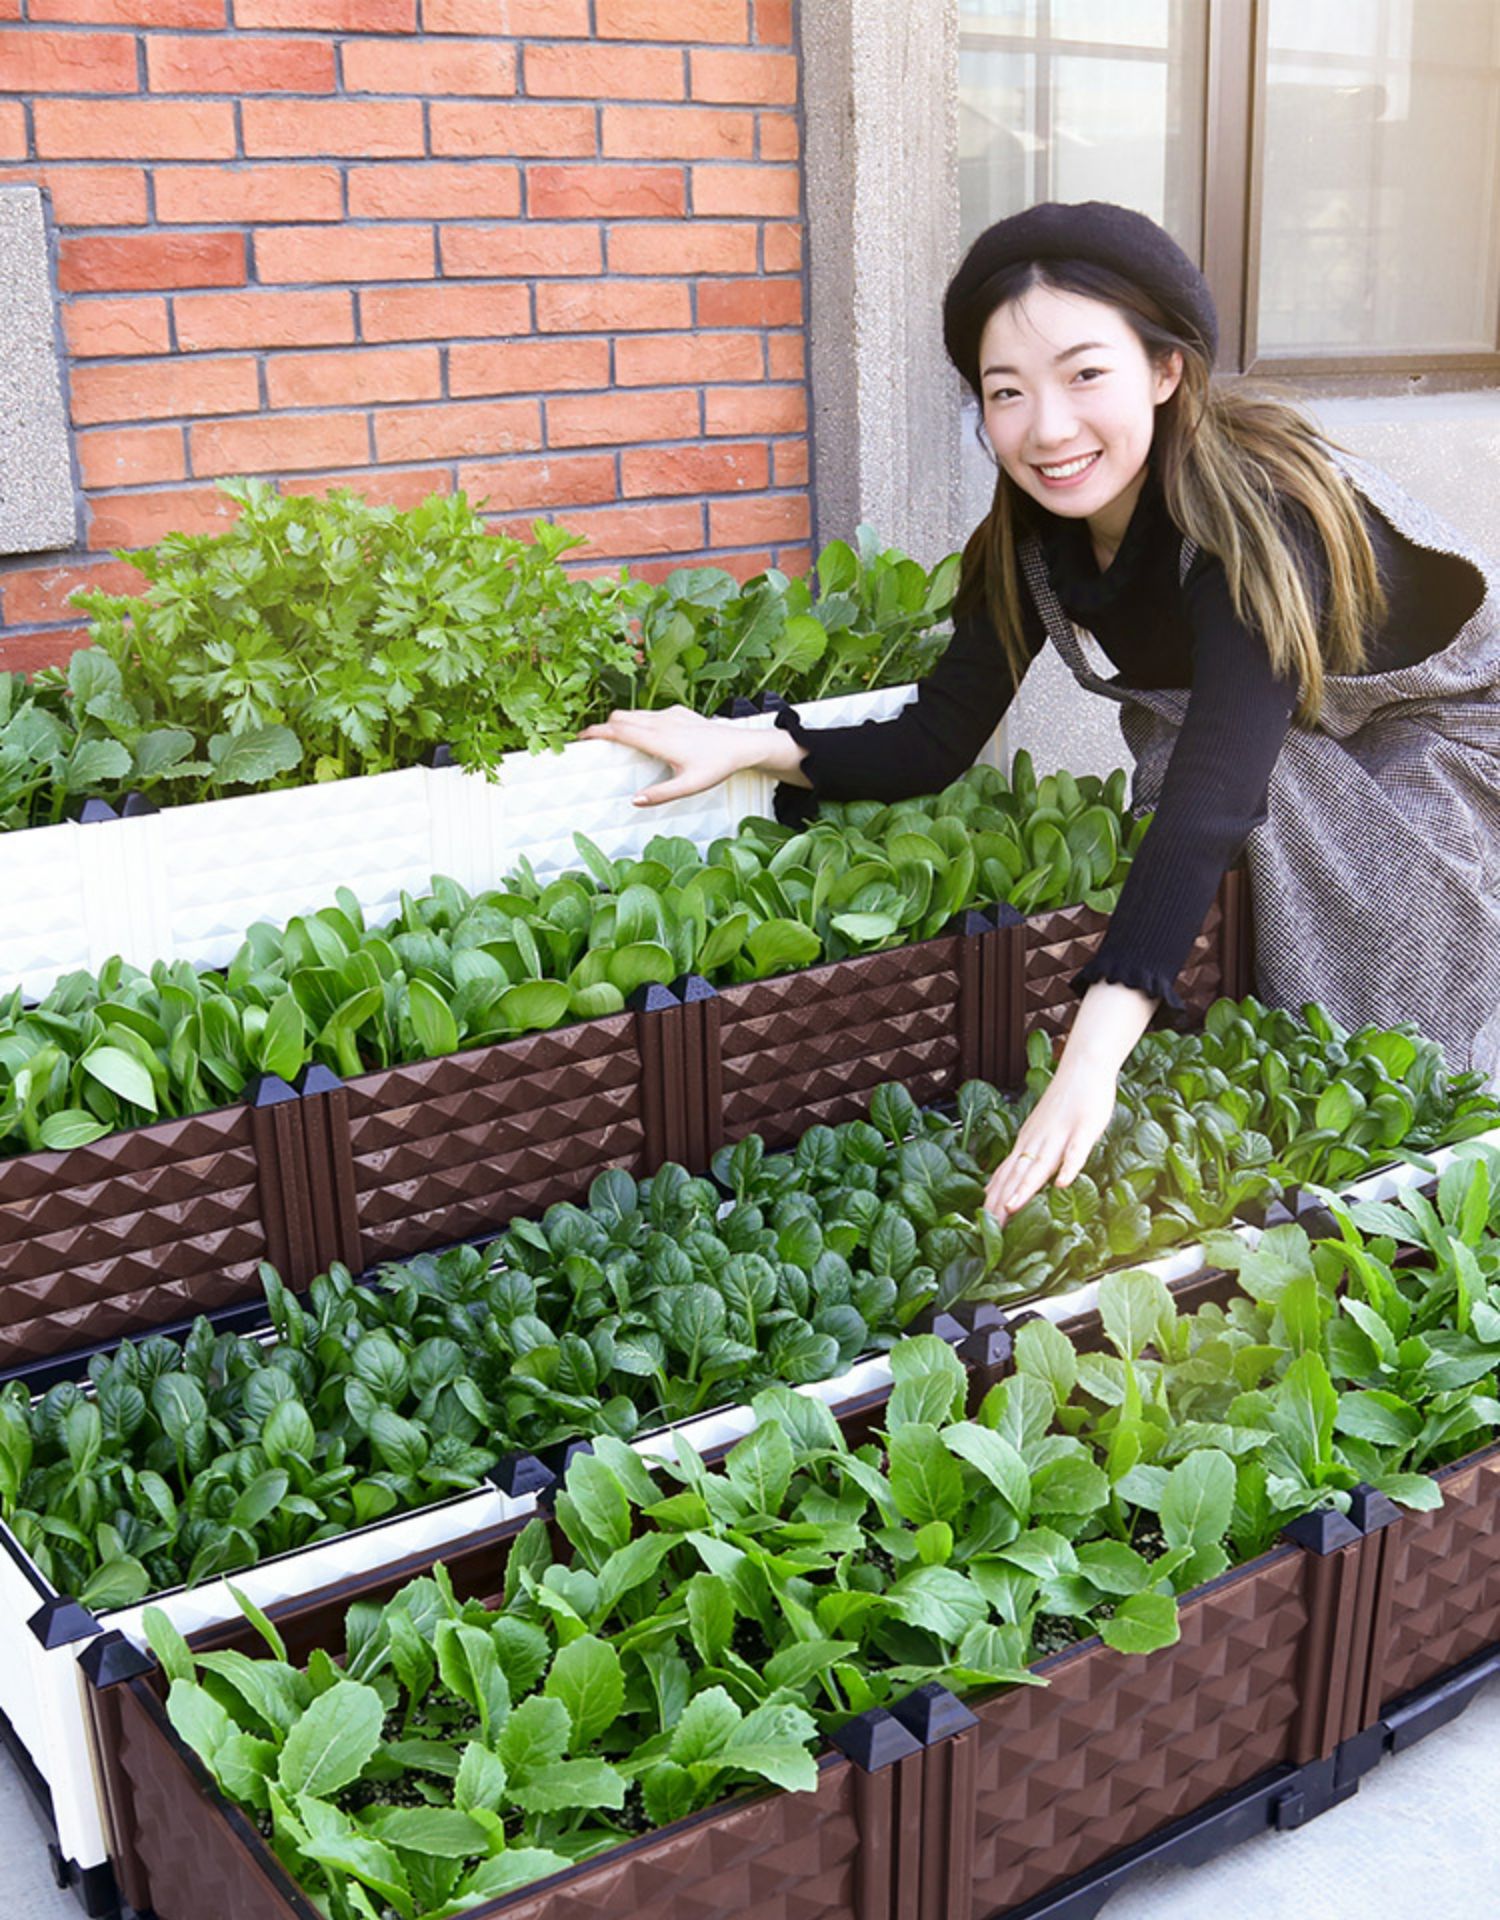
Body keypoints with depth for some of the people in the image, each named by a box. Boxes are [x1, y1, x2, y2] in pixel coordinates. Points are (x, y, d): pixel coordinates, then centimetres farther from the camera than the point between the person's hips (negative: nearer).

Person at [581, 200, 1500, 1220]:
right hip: (1286, 752, 6)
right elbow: (935, 743, -10)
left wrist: (1093, 1054, -60)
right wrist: (748, 746, -23)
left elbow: (1212, 794, -50)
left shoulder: (1257, 514, -37)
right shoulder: (1033, 539, -16)